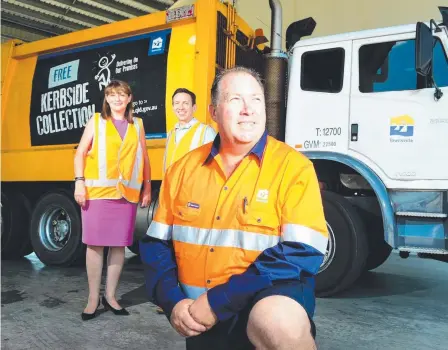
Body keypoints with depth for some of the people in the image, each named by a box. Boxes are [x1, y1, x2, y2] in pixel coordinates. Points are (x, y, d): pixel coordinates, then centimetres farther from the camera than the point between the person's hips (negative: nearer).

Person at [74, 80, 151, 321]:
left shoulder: (137, 124, 14)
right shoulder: (96, 121, 8)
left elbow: (144, 159, 14)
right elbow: (80, 153, 3)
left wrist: (147, 188, 9)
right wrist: (79, 182, -8)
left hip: (127, 193, 2)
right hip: (97, 191, -2)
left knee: (119, 245, 5)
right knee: (95, 244, 0)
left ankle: (110, 296, 17)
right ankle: (93, 298, 10)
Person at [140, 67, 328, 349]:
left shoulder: (294, 166, -9)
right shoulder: (184, 168, 5)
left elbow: (302, 253, -18)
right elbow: (157, 244, 8)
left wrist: (218, 302, -20)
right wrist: (173, 301, -10)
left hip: (269, 302, -4)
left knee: (279, 322, -34)